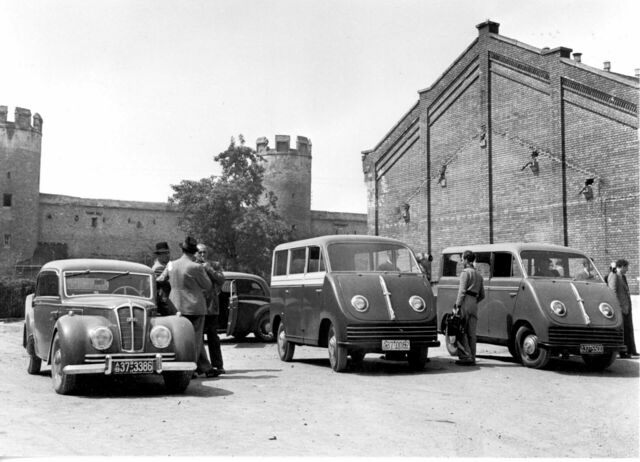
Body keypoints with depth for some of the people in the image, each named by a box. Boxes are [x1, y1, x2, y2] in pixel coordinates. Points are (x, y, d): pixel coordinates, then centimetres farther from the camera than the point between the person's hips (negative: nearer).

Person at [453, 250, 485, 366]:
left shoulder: (466, 272, -3)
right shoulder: (479, 274, 20)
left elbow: (462, 291, -13)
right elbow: (482, 295, 19)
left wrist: (457, 305, -15)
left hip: (465, 303, -7)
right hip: (474, 304, 7)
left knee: (461, 331, -5)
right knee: (471, 333, 8)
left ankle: (466, 356, -11)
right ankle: (472, 358, 7)